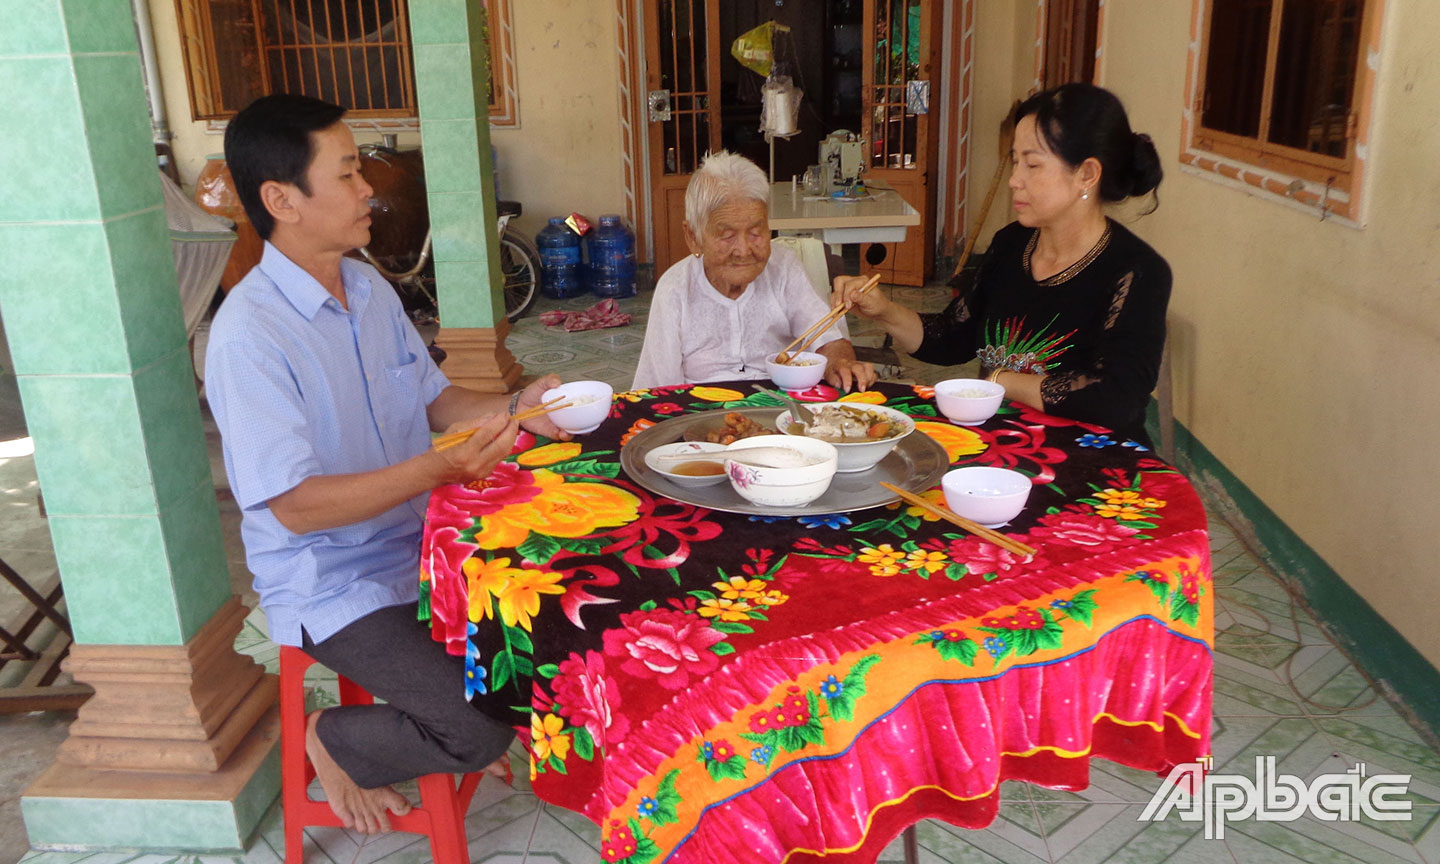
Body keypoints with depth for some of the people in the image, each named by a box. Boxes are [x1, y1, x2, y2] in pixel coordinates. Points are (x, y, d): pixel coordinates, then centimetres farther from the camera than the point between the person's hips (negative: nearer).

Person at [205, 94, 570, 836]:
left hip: (419, 549, 8)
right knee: (483, 730, -17)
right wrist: (445, 466, -34)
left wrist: (513, 408, -7)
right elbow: (295, 506, -26)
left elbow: (434, 399, 12)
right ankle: (335, 743, 11)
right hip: (334, 588, -8)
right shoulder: (248, 335, -23)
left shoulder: (369, 288, 3)